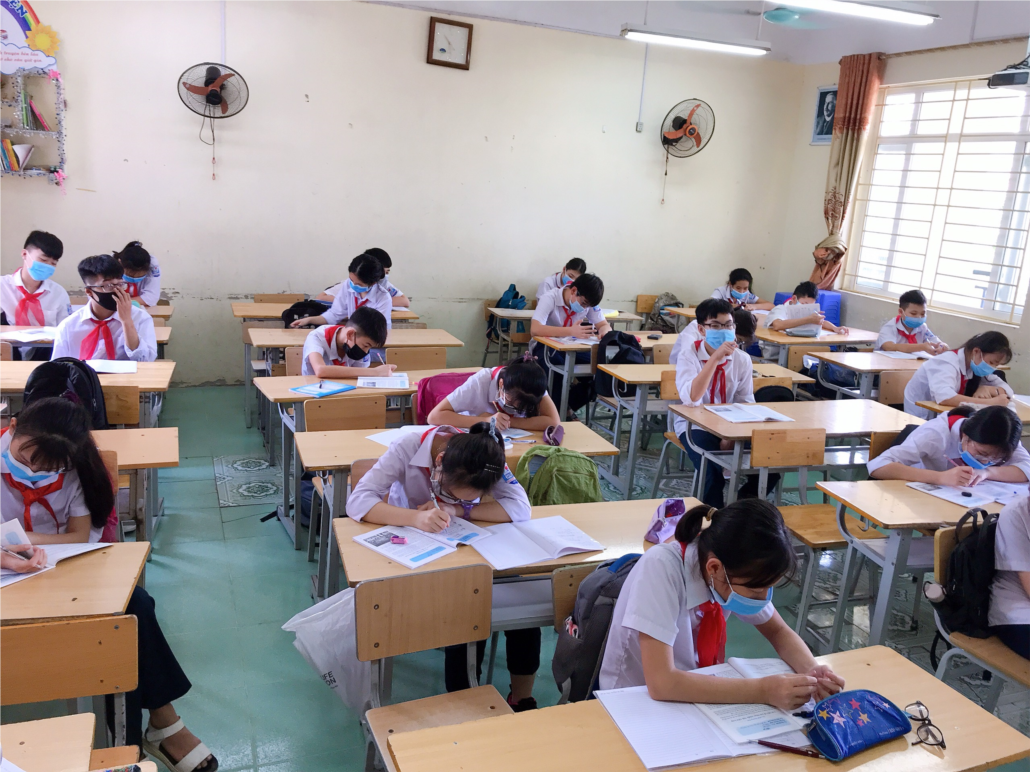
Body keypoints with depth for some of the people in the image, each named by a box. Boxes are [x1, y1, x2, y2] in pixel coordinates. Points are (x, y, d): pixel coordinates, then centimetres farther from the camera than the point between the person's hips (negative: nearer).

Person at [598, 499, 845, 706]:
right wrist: (764, 690, -32)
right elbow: (661, 683, -33)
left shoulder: (739, 568, -13)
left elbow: (778, 632, 2)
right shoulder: (661, 568, -29)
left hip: (697, 695, 5)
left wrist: (811, 671, -17)